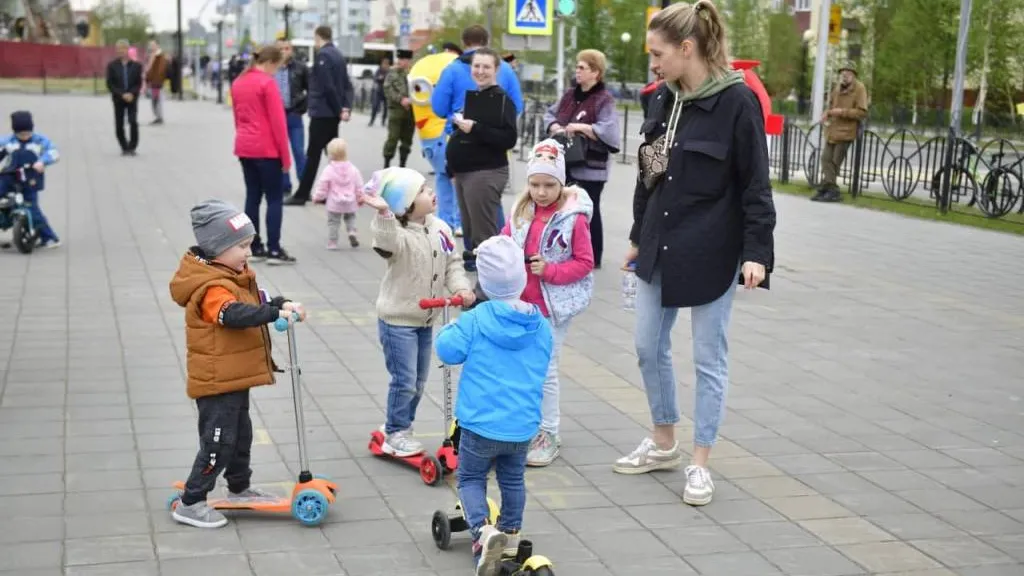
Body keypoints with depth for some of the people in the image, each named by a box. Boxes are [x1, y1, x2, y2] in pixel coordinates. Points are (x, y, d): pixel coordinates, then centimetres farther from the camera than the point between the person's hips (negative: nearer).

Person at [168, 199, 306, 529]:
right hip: (217, 381, -10)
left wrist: (281, 305, 0)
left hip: (233, 378, 10)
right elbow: (234, 314, -42)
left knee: (240, 434, 22)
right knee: (218, 442, -6)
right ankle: (190, 504, 4)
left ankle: (239, 488, 40)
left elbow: (253, 305, 19)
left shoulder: (232, 276, 9)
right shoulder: (212, 288, -25)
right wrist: (275, 312, -48)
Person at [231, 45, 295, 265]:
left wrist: (245, 139, 18)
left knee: (252, 197, 11)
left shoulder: (238, 83, 11)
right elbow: (278, 121, -14)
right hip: (267, 150, -7)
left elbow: (237, 117, 15)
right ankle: (274, 250, -3)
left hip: (245, 149, 7)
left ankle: (255, 248, 12)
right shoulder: (267, 83, -12)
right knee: (274, 199, -1)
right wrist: (286, 156, -9)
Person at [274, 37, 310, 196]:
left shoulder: (301, 68, 0)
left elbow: (311, 89, 6)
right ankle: (285, 187, 16)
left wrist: (303, 107, -3)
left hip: (294, 116, -1)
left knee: (299, 153, 1)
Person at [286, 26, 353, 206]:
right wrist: (346, 108, 0)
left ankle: (302, 194, -1)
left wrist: (339, 109, -11)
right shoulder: (338, 55, 13)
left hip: (322, 112, -8)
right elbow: (346, 85, 10)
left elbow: (328, 87, -19)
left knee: (313, 154, -5)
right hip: (333, 113, 8)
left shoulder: (322, 55, -13)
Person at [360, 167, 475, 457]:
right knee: (404, 380, -3)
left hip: (425, 319, 8)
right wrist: (383, 213, -66)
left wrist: (460, 288, -11)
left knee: (418, 380, 17)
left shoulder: (439, 228, 0)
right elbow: (388, 241, -48)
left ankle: (398, 425, 35)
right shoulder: (399, 234, -23)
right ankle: (395, 433, 15)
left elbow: (452, 262, 6)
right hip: (397, 320, -7)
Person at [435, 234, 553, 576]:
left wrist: (451, 329, 6)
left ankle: (483, 531, -11)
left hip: (480, 424, -4)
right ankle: (511, 533, 40)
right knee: (513, 480, 25)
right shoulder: (541, 326, 0)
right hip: (523, 427, 4)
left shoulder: (476, 320, -14)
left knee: (470, 479, 12)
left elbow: (448, 351, -14)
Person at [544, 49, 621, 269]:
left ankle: (593, 258, 14)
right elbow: (549, 114, 21)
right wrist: (555, 127, -1)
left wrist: (581, 127, -23)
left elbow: (610, 132, -23)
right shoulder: (570, 95, 11)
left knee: (589, 212, 2)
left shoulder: (604, 100, -13)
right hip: (565, 164, 7)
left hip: (590, 168, -7)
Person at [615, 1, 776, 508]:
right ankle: (664, 443, 32)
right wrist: (638, 237, 19)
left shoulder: (737, 102, -14)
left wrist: (757, 252, -18)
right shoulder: (664, 99, 6)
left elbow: (756, 185, -12)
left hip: (710, 253, -7)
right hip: (660, 247, 7)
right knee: (649, 347, 13)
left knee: (709, 358, 5)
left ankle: (700, 464, 16)